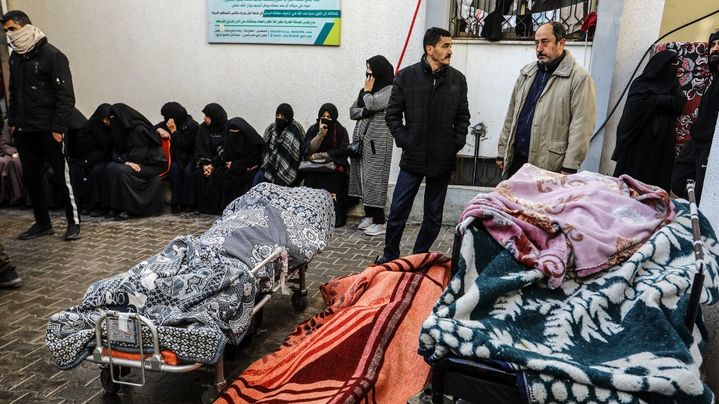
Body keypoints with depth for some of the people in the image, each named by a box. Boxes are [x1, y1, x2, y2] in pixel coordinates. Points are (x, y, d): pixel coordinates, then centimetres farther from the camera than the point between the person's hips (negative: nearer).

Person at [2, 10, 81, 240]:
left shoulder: (51, 55, -9)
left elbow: (65, 96, -13)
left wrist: (58, 128, -17)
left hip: (48, 131, -7)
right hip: (24, 132, 7)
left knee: (62, 176, 1)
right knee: (30, 178, 10)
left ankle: (74, 222, 11)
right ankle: (42, 223, 21)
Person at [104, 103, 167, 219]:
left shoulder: (139, 129, -16)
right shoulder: (124, 129, 9)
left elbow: (139, 153, -17)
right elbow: (116, 151, 4)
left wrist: (124, 159, -7)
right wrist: (125, 161, -16)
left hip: (151, 164, -8)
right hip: (136, 162, 8)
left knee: (122, 171, -28)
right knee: (111, 167, -13)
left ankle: (129, 208, -19)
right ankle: (117, 206, -10)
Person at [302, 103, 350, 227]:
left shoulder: (341, 131, 4)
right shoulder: (313, 129, 10)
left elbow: (342, 151, -7)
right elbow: (308, 150, -2)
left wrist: (320, 155, -9)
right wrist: (321, 134, -12)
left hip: (334, 167, -1)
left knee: (333, 178, -28)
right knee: (312, 177, -25)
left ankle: (335, 220, -23)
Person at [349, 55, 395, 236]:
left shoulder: (390, 90, -4)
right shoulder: (366, 90, 18)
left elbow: (372, 104, -20)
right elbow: (352, 111, 14)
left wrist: (367, 91, -1)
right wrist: (365, 112, -5)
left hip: (378, 139, -7)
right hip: (361, 137, 8)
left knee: (374, 179, -9)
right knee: (362, 177, 7)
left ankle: (379, 222, -4)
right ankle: (369, 215, 17)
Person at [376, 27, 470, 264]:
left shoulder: (458, 79, 3)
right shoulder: (406, 76, -3)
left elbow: (463, 117, 11)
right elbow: (392, 114, 2)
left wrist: (457, 143, 0)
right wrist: (404, 141, -7)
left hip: (443, 160, 2)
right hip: (412, 158, -2)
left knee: (434, 215, 11)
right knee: (398, 211, 3)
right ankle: (390, 256, 21)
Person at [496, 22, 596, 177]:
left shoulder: (579, 77, -6)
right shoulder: (527, 73, 13)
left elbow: (581, 127, -11)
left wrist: (569, 168, -15)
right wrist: (502, 151, 12)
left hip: (549, 166, -6)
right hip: (515, 161, 6)